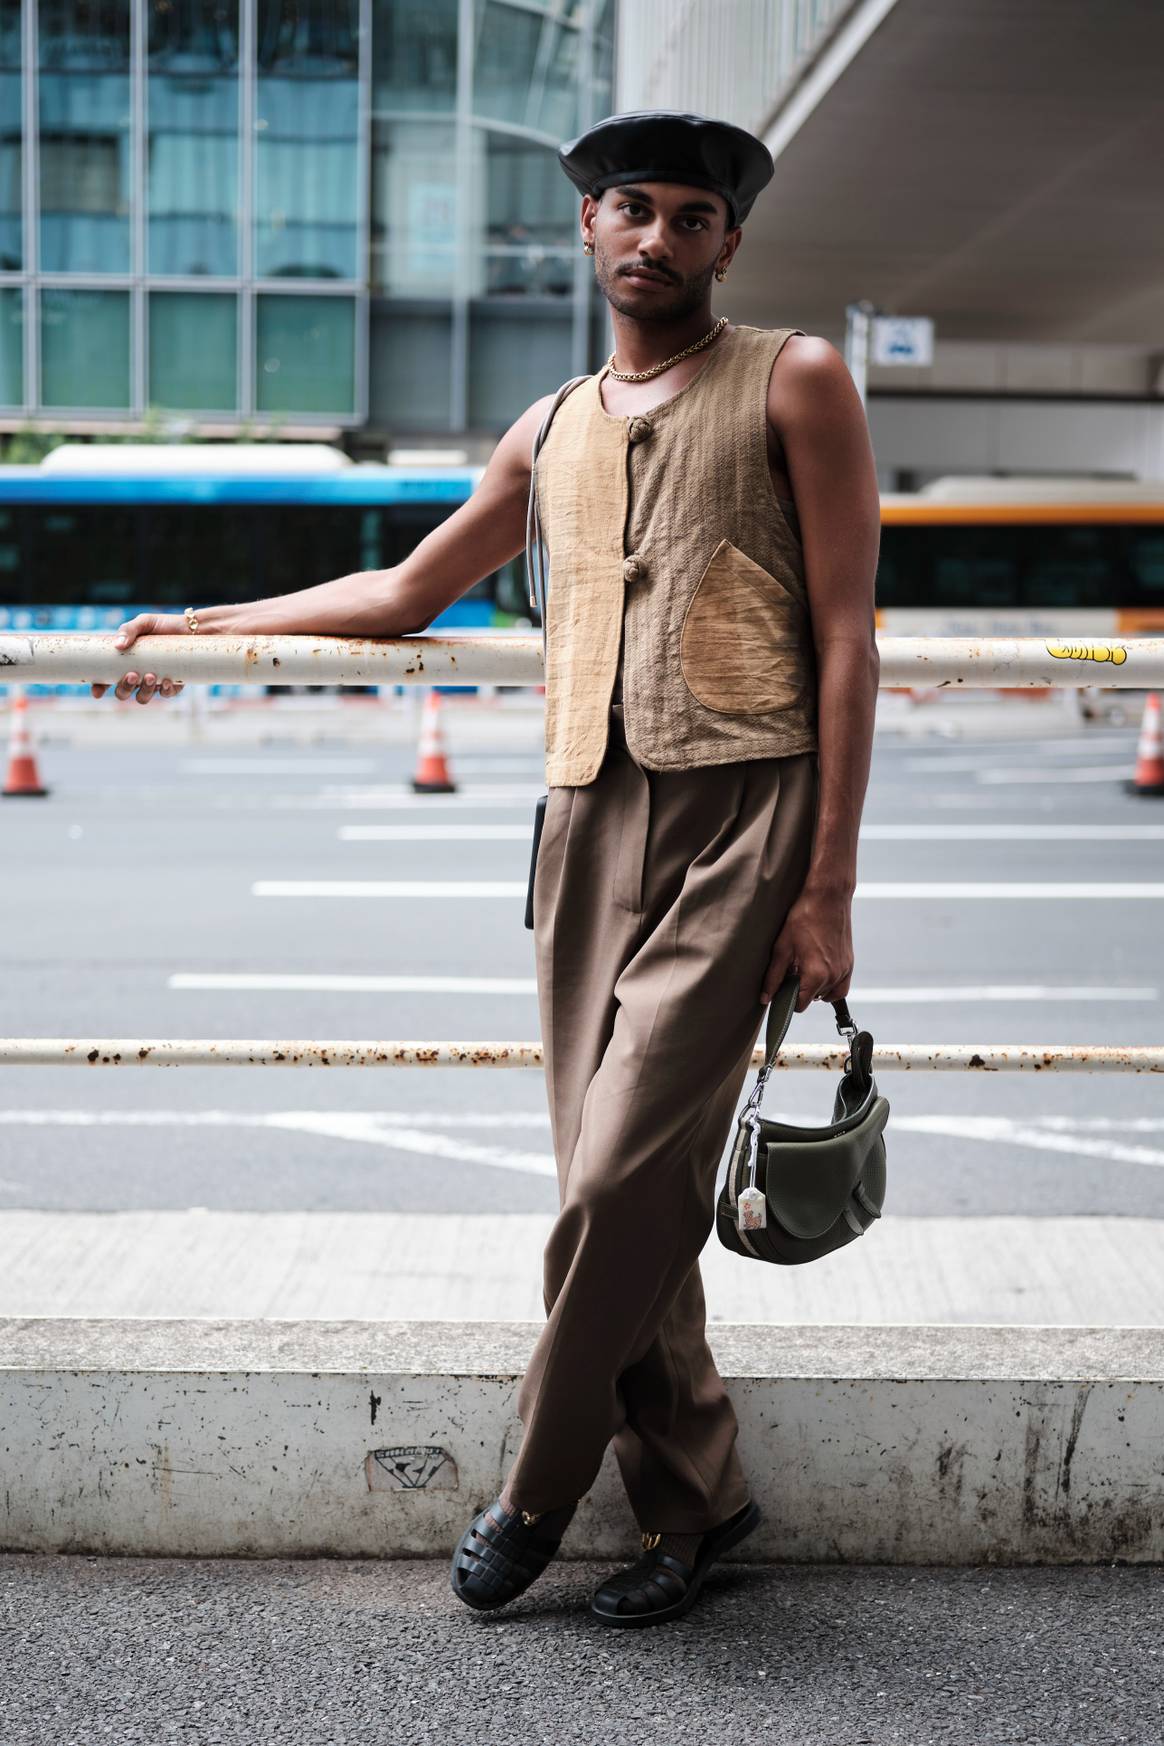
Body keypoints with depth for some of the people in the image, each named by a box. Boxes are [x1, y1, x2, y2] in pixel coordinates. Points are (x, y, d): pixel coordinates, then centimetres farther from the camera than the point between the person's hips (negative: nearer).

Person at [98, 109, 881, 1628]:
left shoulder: (793, 381, 6)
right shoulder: (553, 431, 20)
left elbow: (846, 635, -1)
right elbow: (405, 595, 31)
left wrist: (828, 888, -8)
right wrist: (208, 628, 30)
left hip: (738, 817, -5)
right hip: (590, 820, 5)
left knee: (625, 1176, -12)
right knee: (620, 1188, 3)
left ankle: (537, 1489, 8)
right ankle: (694, 1499, 18)